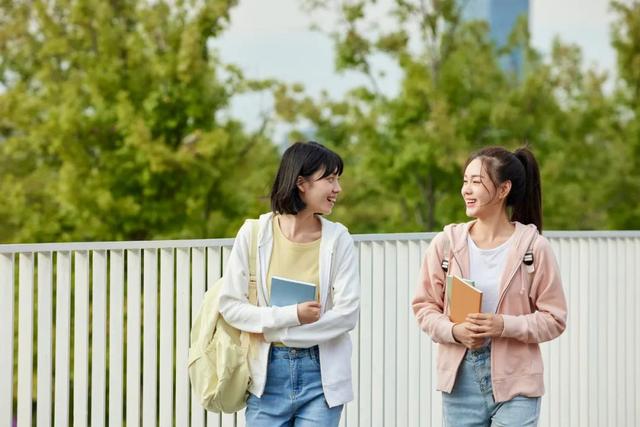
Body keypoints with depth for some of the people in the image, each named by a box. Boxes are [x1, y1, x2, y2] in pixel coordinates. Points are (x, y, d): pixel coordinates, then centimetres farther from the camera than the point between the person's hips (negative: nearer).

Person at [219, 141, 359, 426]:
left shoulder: (338, 239, -1)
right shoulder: (254, 234, -3)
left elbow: (347, 313, -8)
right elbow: (230, 305, -4)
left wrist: (274, 329, -11)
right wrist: (291, 315, -16)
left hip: (320, 374, 0)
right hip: (268, 373, 0)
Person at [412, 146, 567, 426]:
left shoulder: (534, 247, -5)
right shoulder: (446, 243, 1)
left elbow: (553, 319, -2)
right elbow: (424, 306, 7)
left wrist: (505, 325, -17)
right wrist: (453, 331, -12)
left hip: (515, 382, -2)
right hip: (460, 379, 3)